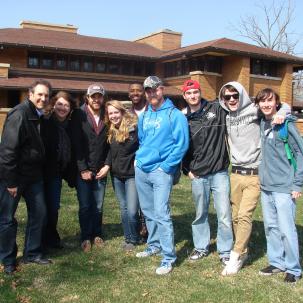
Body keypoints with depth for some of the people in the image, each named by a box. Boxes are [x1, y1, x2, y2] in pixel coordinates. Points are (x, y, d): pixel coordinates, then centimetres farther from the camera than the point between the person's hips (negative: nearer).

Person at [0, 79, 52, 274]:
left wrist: (40, 173, 12)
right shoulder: (19, 114, -18)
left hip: (33, 175, 8)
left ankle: (32, 254, 25)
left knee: (39, 213, 11)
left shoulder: (40, 116, 8)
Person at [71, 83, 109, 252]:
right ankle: (86, 237, 19)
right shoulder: (79, 116, -5)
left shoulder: (107, 117, 5)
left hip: (101, 171, 2)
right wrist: (83, 169, -12)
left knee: (98, 206, 9)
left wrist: (107, 166, -2)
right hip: (83, 171, -2)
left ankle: (97, 235, 26)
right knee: (85, 206, 4)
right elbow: (77, 145, -9)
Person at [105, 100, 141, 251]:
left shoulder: (134, 128, -12)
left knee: (132, 211, -8)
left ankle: (134, 239, 15)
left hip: (132, 175, -6)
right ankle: (128, 238, 27)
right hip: (116, 176, 6)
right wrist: (107, 165, 6)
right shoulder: (111, 131, 8)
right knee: (123, 209, 13)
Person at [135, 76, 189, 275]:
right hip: (141, 170, 7)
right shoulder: (144, 116, 13)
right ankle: (154, 245, 33)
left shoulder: (174, 115, -7)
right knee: (148, 211, 16)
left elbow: (182, 144, -13)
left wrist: (165, 166, -14)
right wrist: (140, 157, 13)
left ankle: (169, 257, -1)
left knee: (161, 213, -10)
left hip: (161, 171, -7)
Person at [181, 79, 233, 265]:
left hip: (220, 172, -2)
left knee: (224, 214, -1)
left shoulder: (217, 109, 0)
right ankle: (201, 247, 31)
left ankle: (225, 251, 16)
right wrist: (187, 170, 6)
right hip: (198, 175, 2)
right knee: (200, 214, 14)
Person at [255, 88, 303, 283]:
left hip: (284, 187, -6)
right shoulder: (261, 124, 7)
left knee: (287, 229, -3)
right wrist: (263, 176, 9)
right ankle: (276, 262, 28)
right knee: (271, 227, 14)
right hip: (265, 186, 7)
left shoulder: (286, 124, -10)